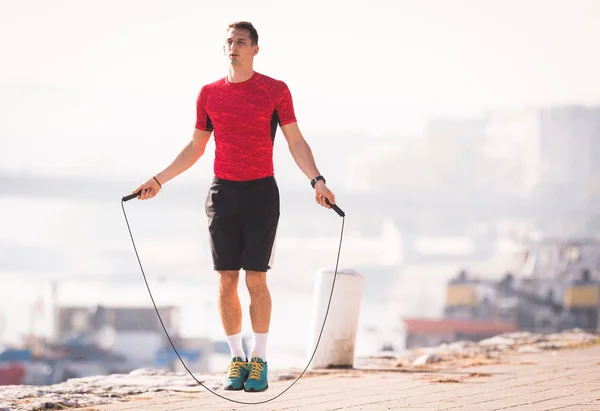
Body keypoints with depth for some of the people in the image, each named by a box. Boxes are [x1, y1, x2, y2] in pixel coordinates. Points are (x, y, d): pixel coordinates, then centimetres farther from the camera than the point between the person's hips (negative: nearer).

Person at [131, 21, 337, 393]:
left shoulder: (275, 91, -1)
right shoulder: (209, 94, 8)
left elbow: (296, 142, -2)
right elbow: (195, 148, 17)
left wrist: (317, 181, -15)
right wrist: (159, 180, 14)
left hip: (261, 194, -3)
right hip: (223, 194, 3)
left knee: (256, 279, -5)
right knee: (227, 281, 1)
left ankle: (260, 360, 5)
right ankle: (237, 360, 11)